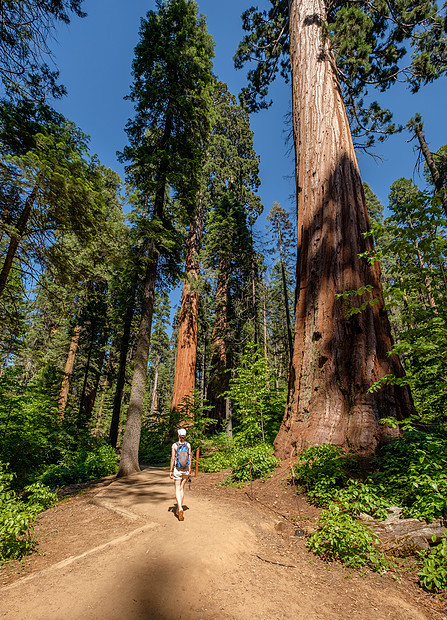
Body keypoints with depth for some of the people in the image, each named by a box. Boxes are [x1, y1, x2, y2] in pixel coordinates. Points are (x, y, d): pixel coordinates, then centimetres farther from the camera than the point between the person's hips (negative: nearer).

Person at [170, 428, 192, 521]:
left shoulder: (175, 445, -12)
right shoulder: (188, 445, -3)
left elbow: (172, 459, -11)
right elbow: (190, 459, 1)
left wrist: (171, 471, -2)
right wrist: (189, 470, 10)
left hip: (177, 470, -3)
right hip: (186, 470, 3)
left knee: (178, 490, 1)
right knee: (182, 488, 17)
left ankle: (180, 509, -17)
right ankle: (179, 509, 25)